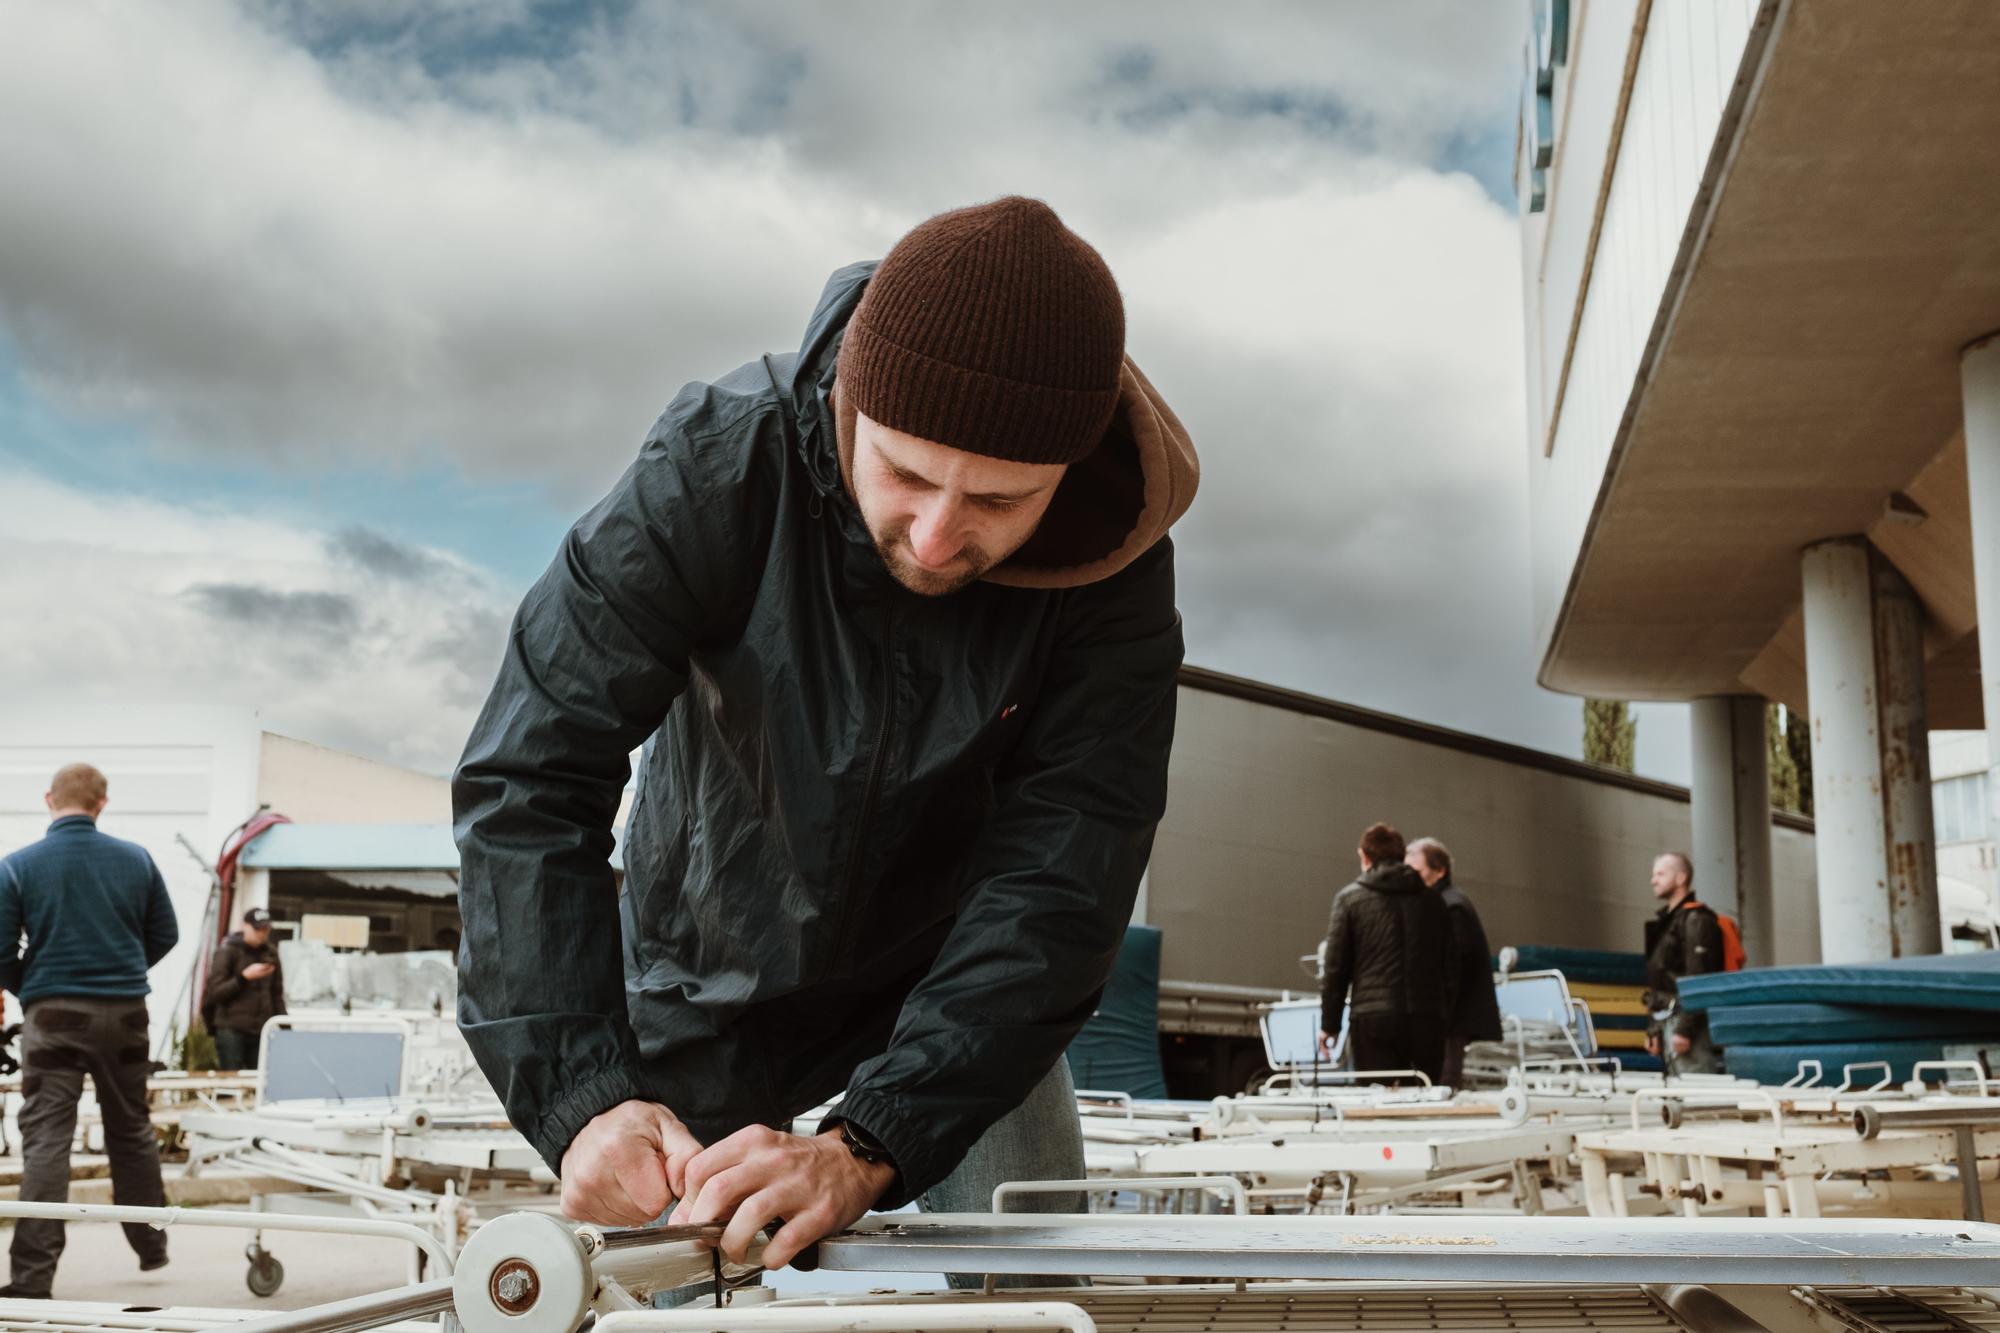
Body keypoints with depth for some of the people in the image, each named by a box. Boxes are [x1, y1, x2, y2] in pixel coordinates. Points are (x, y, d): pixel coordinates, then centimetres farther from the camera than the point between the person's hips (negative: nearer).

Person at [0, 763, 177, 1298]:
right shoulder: (135, 859, 1)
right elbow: (165, 935, 8)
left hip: (52, 1014, -2)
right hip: (125, 1013, 3)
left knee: (45, 1139, -1)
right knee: (131, 1131, 17)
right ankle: (151, 1246, 27)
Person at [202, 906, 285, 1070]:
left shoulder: (270, 953, 12)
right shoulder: (228, 951, -2)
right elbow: (215, 991, -8)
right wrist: (244, 976, -17)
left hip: (261, 1030, 4)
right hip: (231, 1028, -4)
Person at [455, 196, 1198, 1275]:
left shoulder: (1113, 570, -27)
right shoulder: (719, 466, -30)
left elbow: (1058, 882, -32)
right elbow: (528, 779, -32)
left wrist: (866, 1144, -45)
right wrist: (583, 1097, -44)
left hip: (957, 985, 1)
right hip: (712, 975, 0)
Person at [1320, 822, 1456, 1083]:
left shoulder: (1350, 898, 4)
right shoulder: (1433, 901, 13)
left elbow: (1335, 966, 2)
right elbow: (1449, 966, 13)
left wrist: (1329, 1024, 8)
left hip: (1372, 1019, -3)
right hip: (1427, 1018, 3)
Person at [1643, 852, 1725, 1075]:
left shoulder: (1696, 921, -8)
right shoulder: (1666, 920, 21)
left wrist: (1685, 1029, -21)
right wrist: (1654, 1029, 20)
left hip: (1687, 1021, -9)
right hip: (1668, 1021, 9)